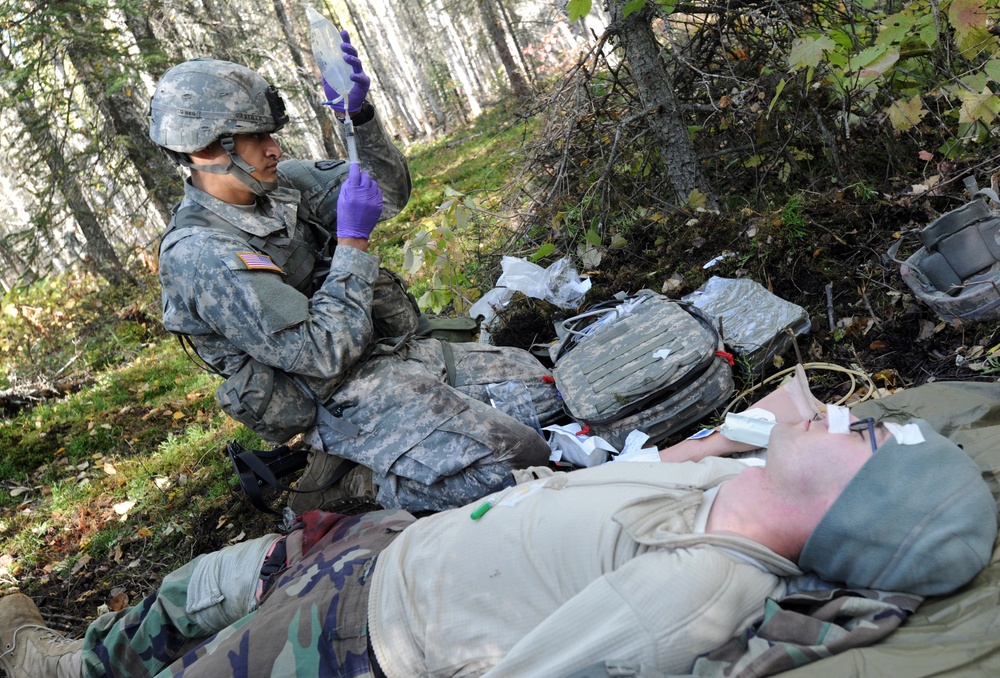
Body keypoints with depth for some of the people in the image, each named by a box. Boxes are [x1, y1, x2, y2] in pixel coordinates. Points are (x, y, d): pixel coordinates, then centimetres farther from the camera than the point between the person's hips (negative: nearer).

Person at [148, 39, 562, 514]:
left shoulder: (277, 183, 3)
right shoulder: (201, 256, -20)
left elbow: (389, 194, 8)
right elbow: (322, 354, -24)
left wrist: (359, 115, -8)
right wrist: (353, 240, -20)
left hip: (397, 349, 9)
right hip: (347, 398, -9)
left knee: (536, 382, 13)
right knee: (515, 461, -20)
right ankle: (358, 481, 0)